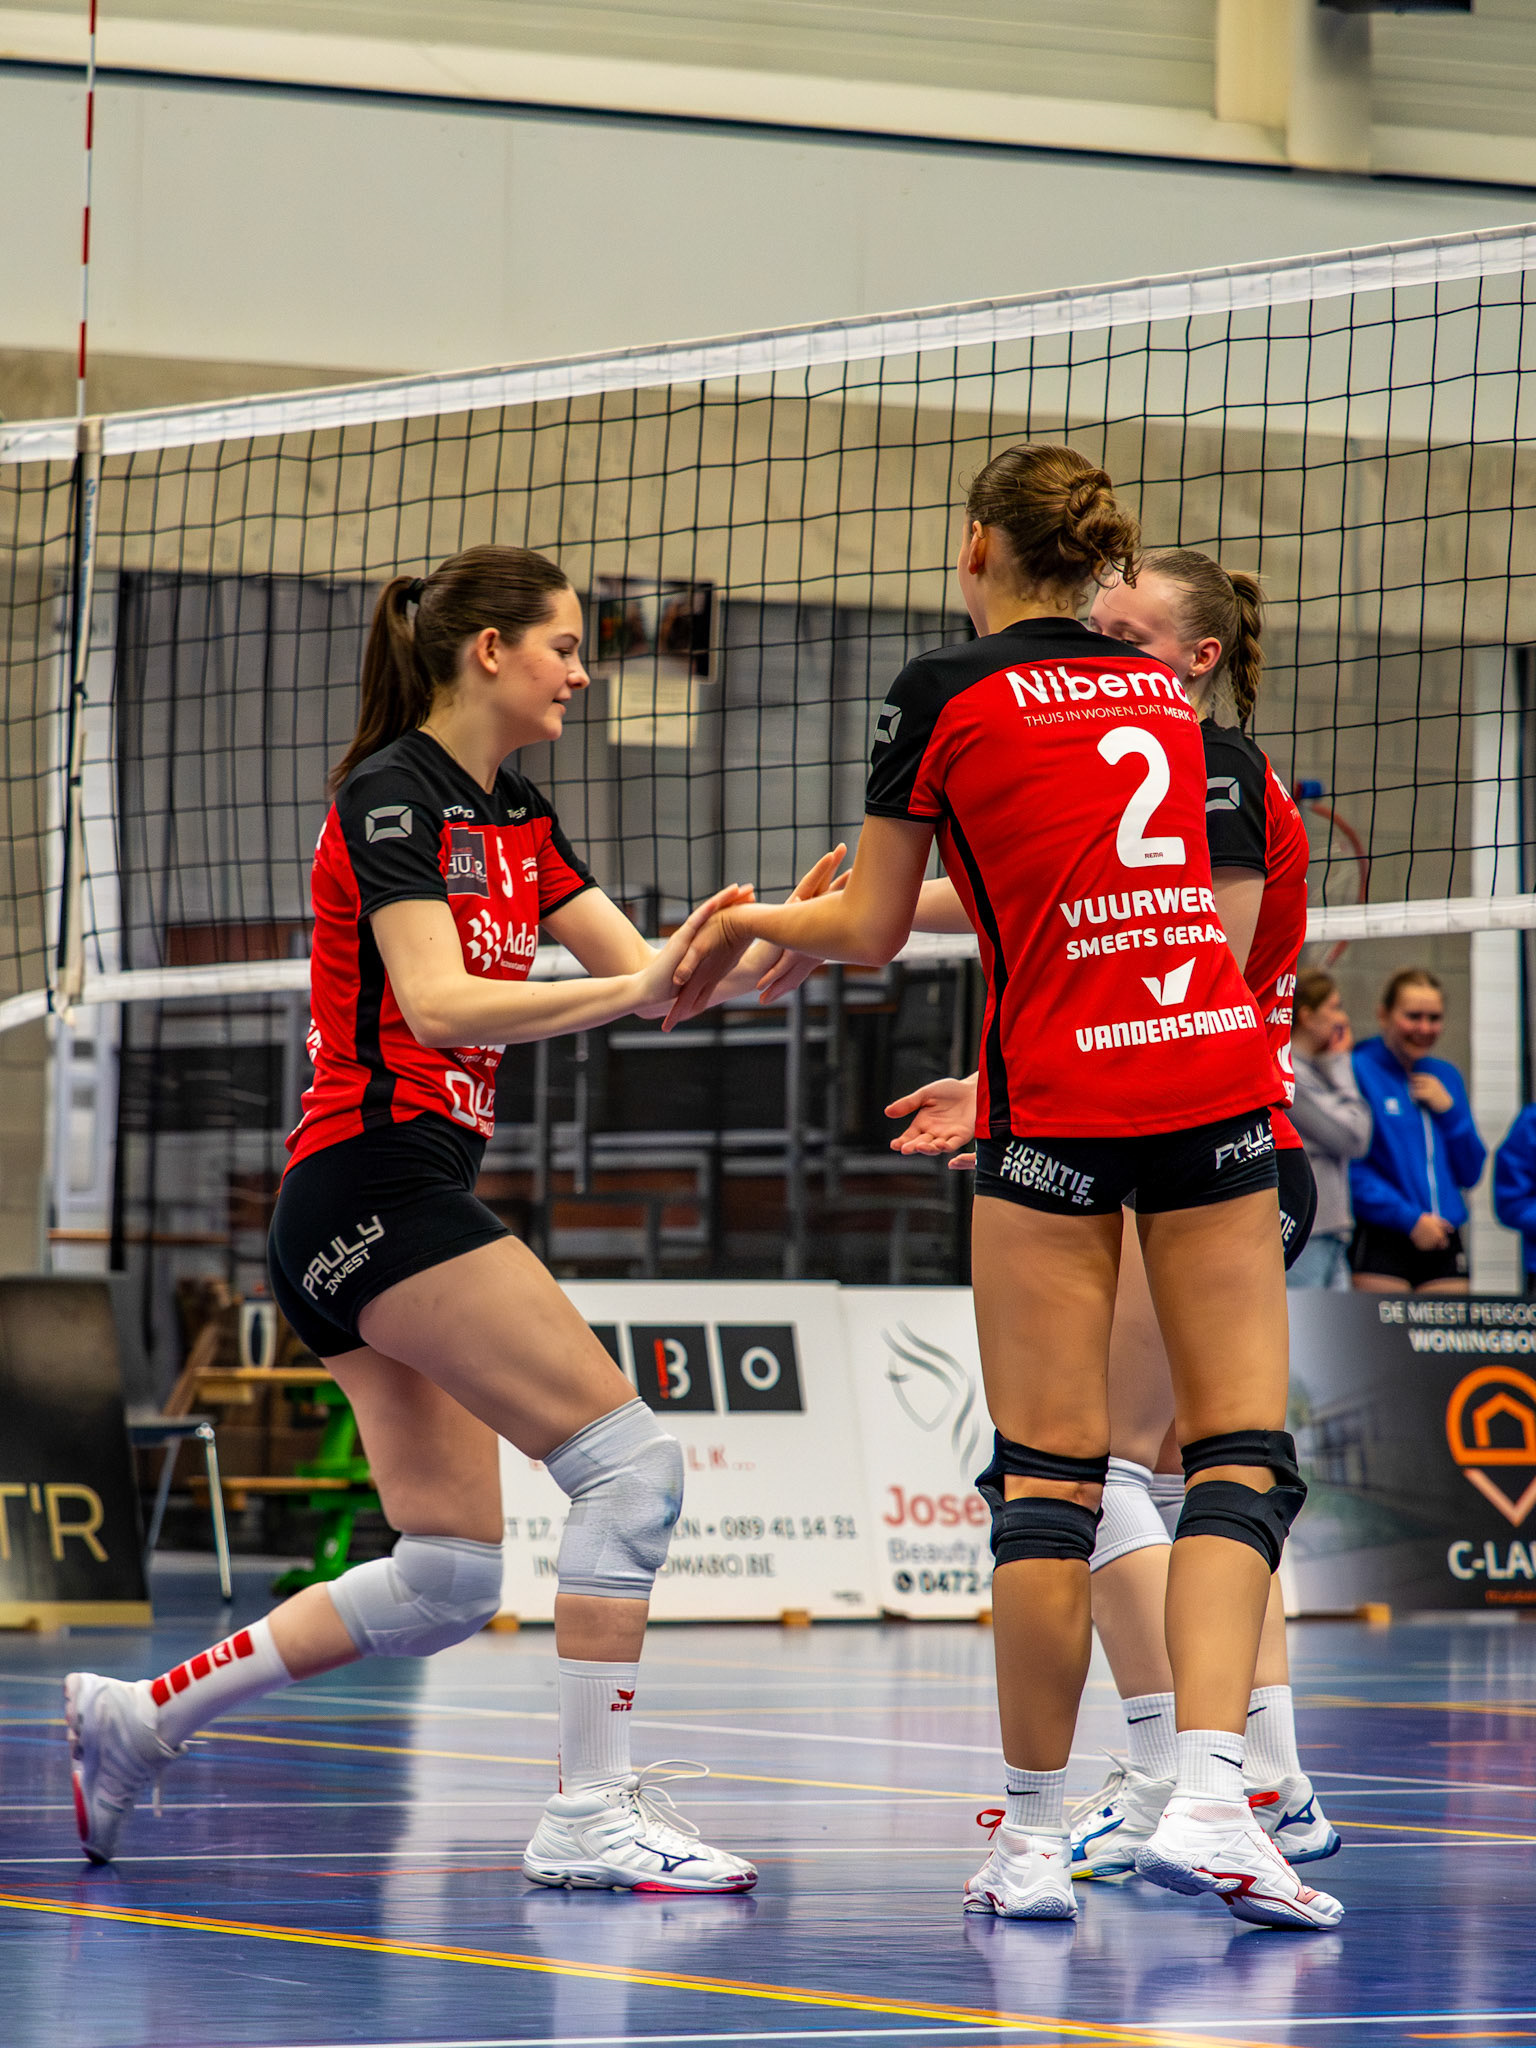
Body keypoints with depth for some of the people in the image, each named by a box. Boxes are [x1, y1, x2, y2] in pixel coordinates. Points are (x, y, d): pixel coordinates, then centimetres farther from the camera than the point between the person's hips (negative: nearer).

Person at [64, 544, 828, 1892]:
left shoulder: (513, 817, 17)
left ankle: (136, 1717, 15)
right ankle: (591, 1814, -12)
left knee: (447, 1581, 8)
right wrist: (633, 989, -34)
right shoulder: (393, 792, -11)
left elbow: (642, 968, 15)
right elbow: (438, 1000, -23)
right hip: (381, 1184, -10)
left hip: (378, 1211, 10)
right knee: (631, 1461, -14)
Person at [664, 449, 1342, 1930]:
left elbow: (873, 932, 5)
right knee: (1241, 1441, -1)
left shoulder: (944, 695, 0)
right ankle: (1208, 1797, -15)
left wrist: (756, 920, 27)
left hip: (1058, 1105, -4)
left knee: (1048, 1472, 1)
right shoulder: (1159, 690, 17)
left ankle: (1034, 1833, 5)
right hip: (1218, 1078, 4)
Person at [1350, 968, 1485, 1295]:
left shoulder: (1446, 1076, 16)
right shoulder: (1359, 1071, -4)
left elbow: (1470, 1174, 16)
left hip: (1444, 1244, 6)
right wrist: (1410, 1219, -15)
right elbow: (1350, 1168, -12)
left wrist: (1449, 1111, 2)